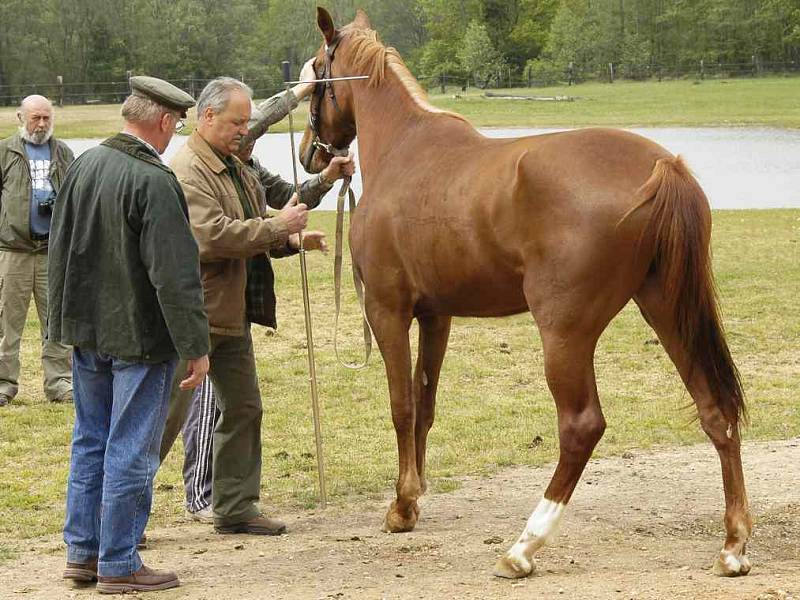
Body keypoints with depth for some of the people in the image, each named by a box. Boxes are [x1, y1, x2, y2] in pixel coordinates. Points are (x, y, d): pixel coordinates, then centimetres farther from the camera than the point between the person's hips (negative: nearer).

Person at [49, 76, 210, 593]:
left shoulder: (85, 165, 2)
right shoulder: (155, 182, -22)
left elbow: (60, 246, 12)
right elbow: (175, 274, -22)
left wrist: (64, 319, 21)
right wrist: (196, 347, -16)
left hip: (86, 330, 8)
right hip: (140, 336, -8)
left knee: (91, 442, 18)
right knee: (131, 450, 1)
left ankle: (82, 551, 26)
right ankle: (119, 565, 8)